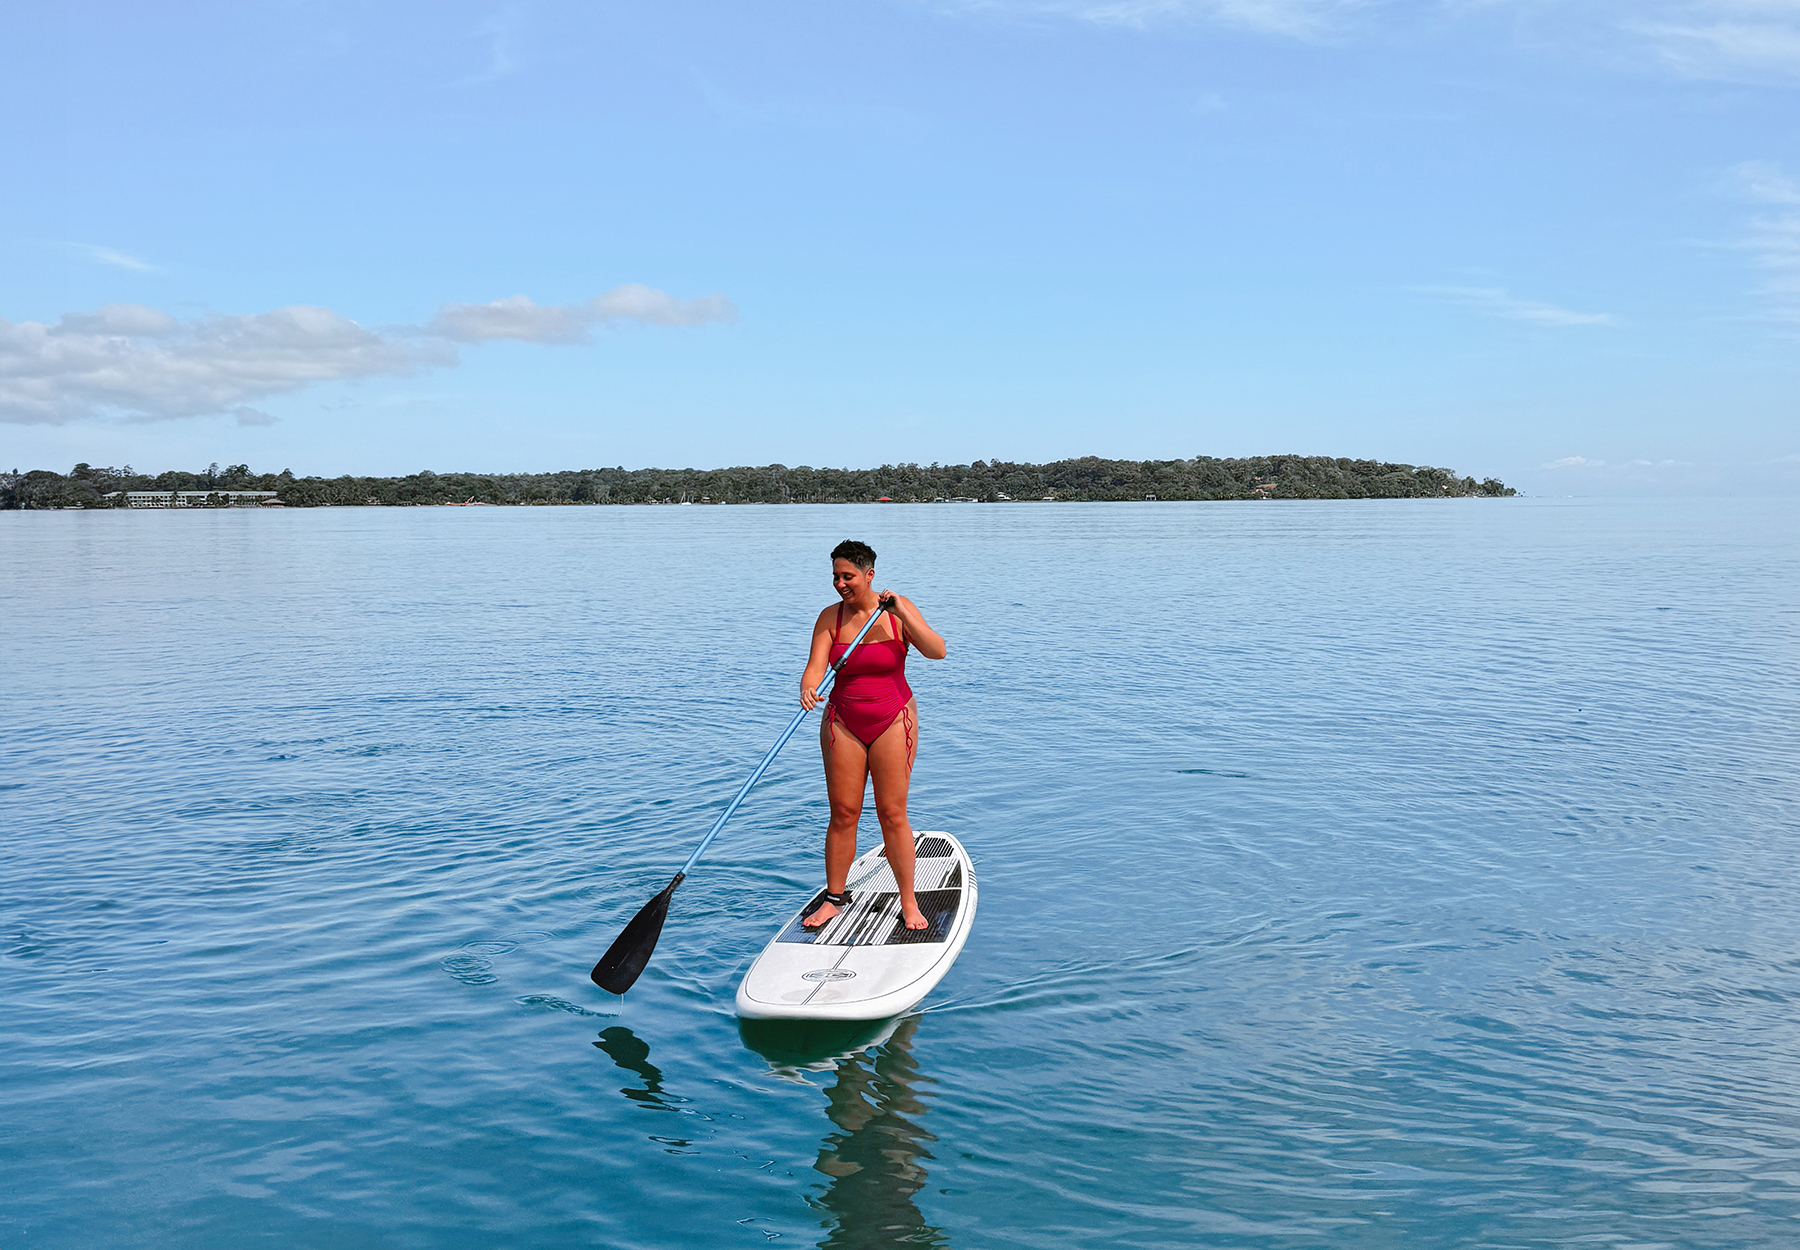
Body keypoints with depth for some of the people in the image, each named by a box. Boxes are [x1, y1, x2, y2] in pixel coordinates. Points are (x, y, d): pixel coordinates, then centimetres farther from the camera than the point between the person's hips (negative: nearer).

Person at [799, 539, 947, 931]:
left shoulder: (897, 609, -6)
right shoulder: (830, 617, -1)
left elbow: (937, 652, -15)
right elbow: (815, 668, -10)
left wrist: (901, 614, -25)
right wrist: (808, 690, -33)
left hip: (892, 722, -2)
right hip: (843, 723, 2)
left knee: (892, 814, -2)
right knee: (843, 812, 3)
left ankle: (909, 902, 8)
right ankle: (834, 898, 17)